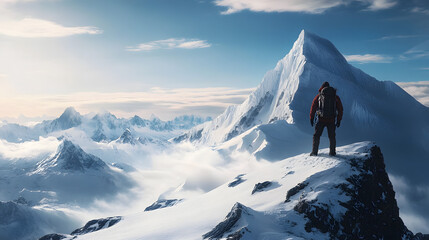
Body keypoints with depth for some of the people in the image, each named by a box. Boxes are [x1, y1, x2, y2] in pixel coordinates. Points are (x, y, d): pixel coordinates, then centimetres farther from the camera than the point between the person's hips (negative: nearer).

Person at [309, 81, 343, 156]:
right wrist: (339, 120, 14)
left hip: (321, 119, -1)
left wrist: (311, 118, 7)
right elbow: (340, 109, 9)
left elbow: (313, 107, 2)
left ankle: (314, 152, 6)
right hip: (331, 120, 1)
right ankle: (332, 152, 17)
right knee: (332, 136, 15)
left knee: (316, 135, 9)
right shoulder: (336, 97, 8)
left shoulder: (319, 96, 4)